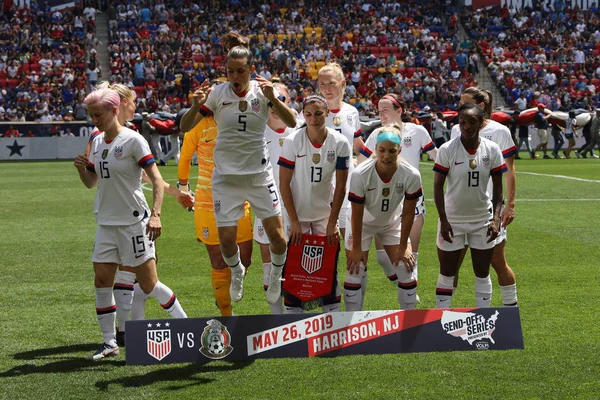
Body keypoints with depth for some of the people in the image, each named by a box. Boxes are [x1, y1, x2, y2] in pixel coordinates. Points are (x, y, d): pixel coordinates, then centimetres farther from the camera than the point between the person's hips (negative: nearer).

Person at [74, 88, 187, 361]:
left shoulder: (132, 140, -11)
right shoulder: (97, 142, 9)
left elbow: (157, 179, -15)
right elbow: (91, 183, 18)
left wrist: (155, 214, -27)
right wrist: (82, 169, -4)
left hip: (134, 222, -7)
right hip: (106, 223, 7)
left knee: (148, 284, -3)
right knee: (102, 281, 2)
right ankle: (109, 342, 11)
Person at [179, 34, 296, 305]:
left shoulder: (262, 91, -5)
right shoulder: (217, 94, -6)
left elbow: (291, 123, -14)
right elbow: (185, 127, -7)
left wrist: (273, 98, -30)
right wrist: (196, 106, -27)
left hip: (259, 173, 0)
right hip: (226, 176, 0)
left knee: (276, 234, -3)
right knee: (226, 238, -1)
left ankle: (276, 275, 27)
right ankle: (237, 273, 31)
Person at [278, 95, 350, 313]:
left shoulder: (340, 143, -9)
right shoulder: (292, 141, -13)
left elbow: (341, 186, -4)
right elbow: (284, 183, -10)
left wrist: (332, 223, -7)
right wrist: (294, 221, -13)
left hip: (325, 212, 1)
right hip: (297, 213, -1)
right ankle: (292, 315, 8)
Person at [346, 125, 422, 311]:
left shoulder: (411, 175, -28)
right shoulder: (360, 174, -33)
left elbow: (408, 213, -16)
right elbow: (357, 213, -23)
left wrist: (403, 247, -10)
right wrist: (356, 248, -16)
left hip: (392, 223, 2)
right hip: (362, 224, -2)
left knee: (407, 271, 0)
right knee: (354, 273, -4)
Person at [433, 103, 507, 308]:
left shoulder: (492, 149, -5)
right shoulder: (447, 149, -12)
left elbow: (497, 187, 0)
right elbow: (438, 186, -9)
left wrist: (496, 218, -10)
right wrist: (443, 220, -15)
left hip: (483, 219, 2)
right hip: (452, 219, -2)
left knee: (482, 273, 9)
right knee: (447, 273, 4)